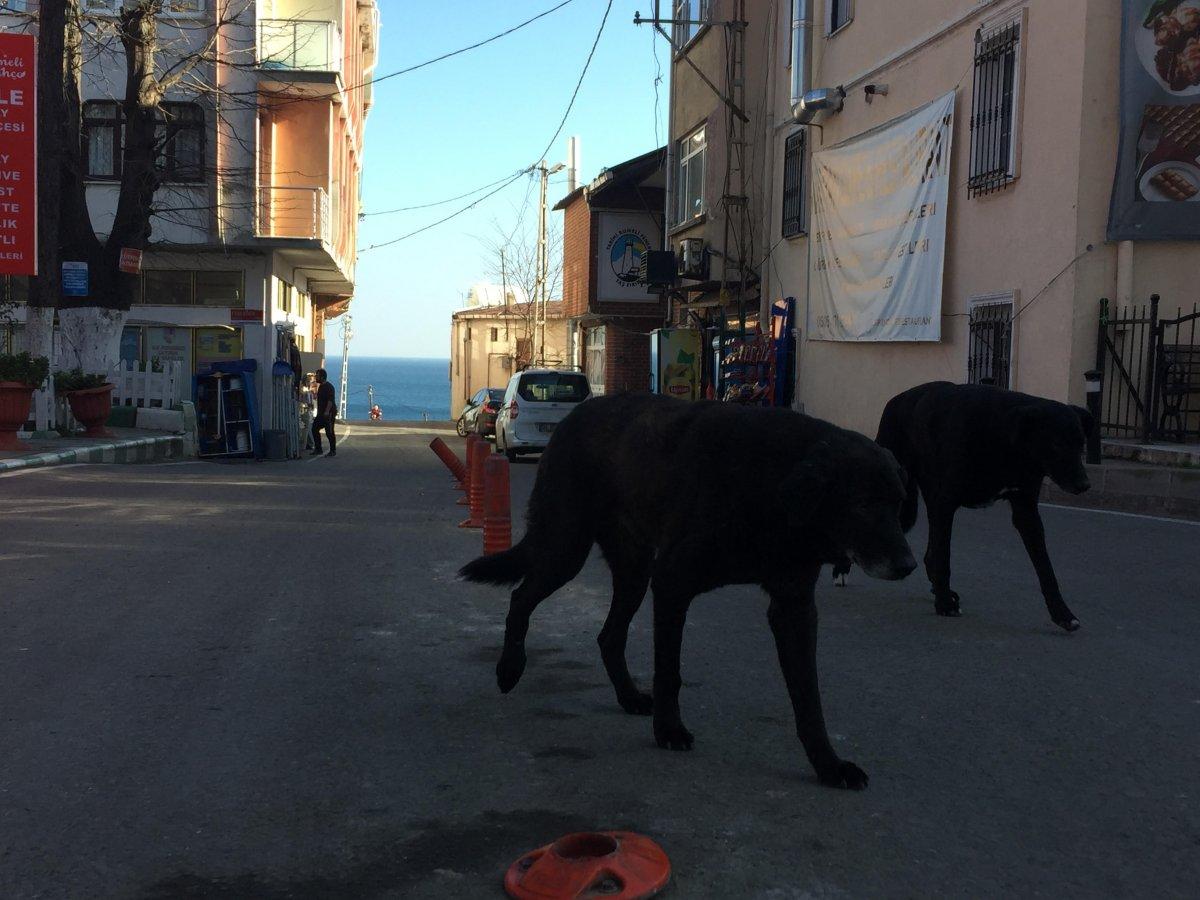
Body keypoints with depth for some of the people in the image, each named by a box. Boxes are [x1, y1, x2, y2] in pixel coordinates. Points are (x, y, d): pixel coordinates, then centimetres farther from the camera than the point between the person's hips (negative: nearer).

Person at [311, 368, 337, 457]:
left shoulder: (329, 387, -13)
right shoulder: (321, 387, 17)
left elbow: (330, 400, -22)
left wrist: (327, 411, -31)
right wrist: (319, 412, 24)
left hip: (329, 413, -10)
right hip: (321, 413, 10)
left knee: (329, 432, -5)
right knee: (315, 428, 7)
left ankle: (333, 451, 4)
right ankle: (318, 449, 14)